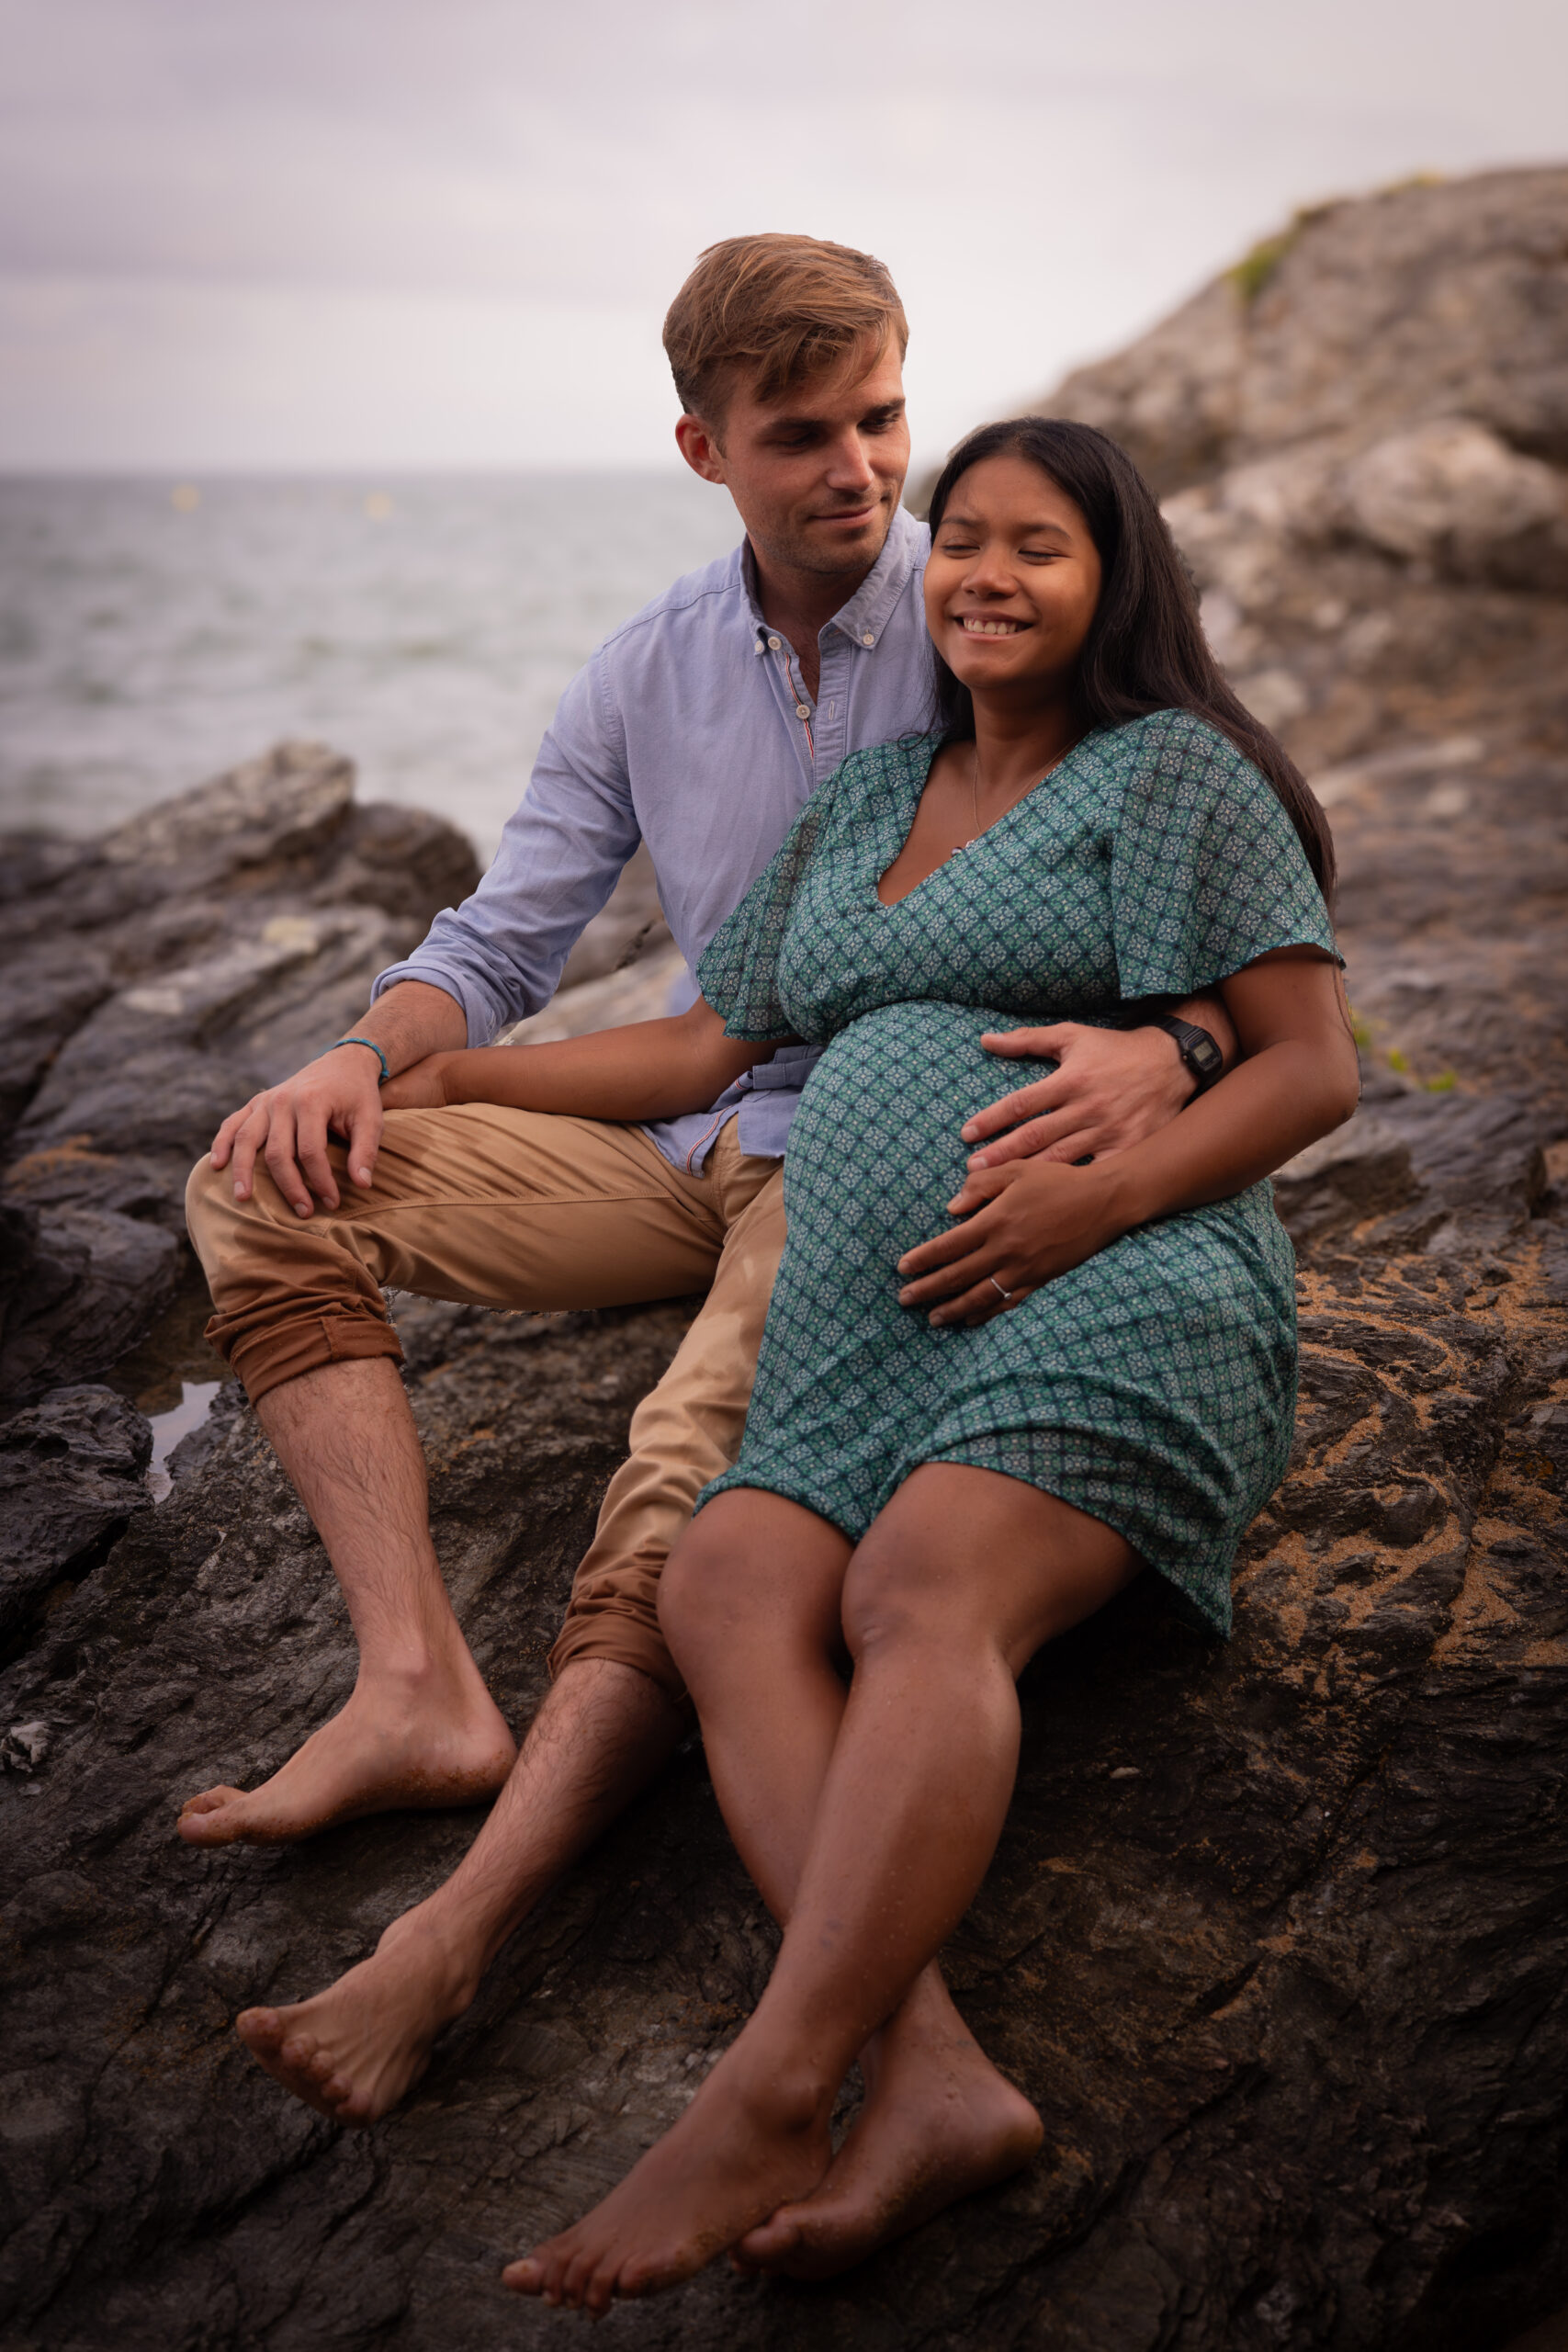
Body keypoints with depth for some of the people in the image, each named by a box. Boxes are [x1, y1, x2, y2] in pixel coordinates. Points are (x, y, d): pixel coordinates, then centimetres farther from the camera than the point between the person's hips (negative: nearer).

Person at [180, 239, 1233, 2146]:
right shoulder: (645, 677, 7)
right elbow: (502, 942, 10)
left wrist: (1163, 1044, -35)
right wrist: (361, 1058, -13)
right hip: (686, 1136, 6)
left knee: (688, 1493, -34)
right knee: (262, 1195, -9)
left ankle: (453, 1936, -41)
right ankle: (419, 1686, -22)